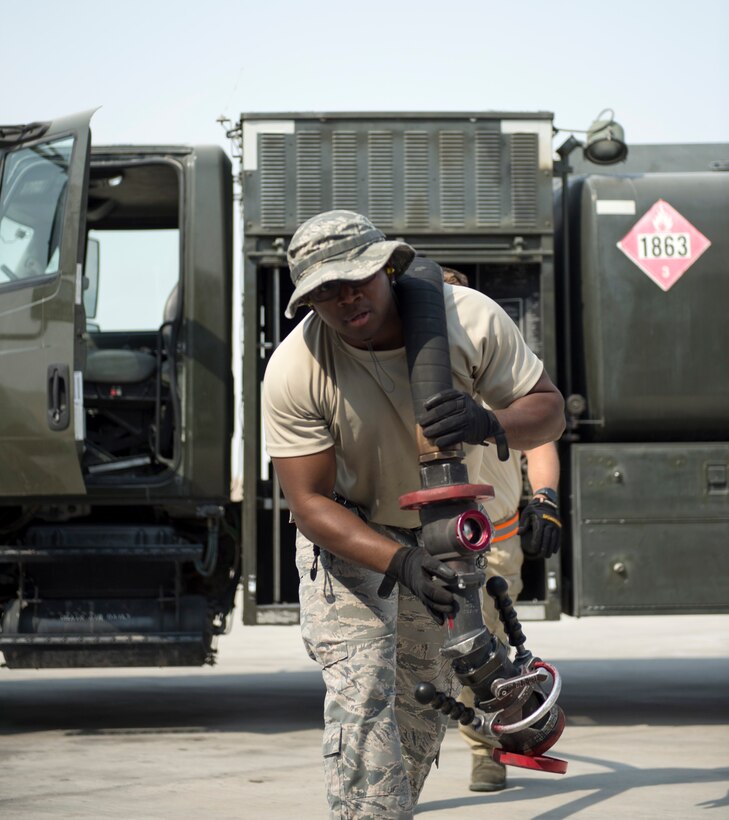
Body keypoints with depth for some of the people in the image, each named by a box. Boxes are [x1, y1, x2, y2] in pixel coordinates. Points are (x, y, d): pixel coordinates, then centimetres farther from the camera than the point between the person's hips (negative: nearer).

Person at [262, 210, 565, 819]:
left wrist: (488, 423, -41)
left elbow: (549, 410, -17)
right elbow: (310, 503, -25)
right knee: (360, 697, -20)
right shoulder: (293, 370, -28)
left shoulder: (468, 318, -25)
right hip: (347, 533, -3)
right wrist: (398, 561, -41)